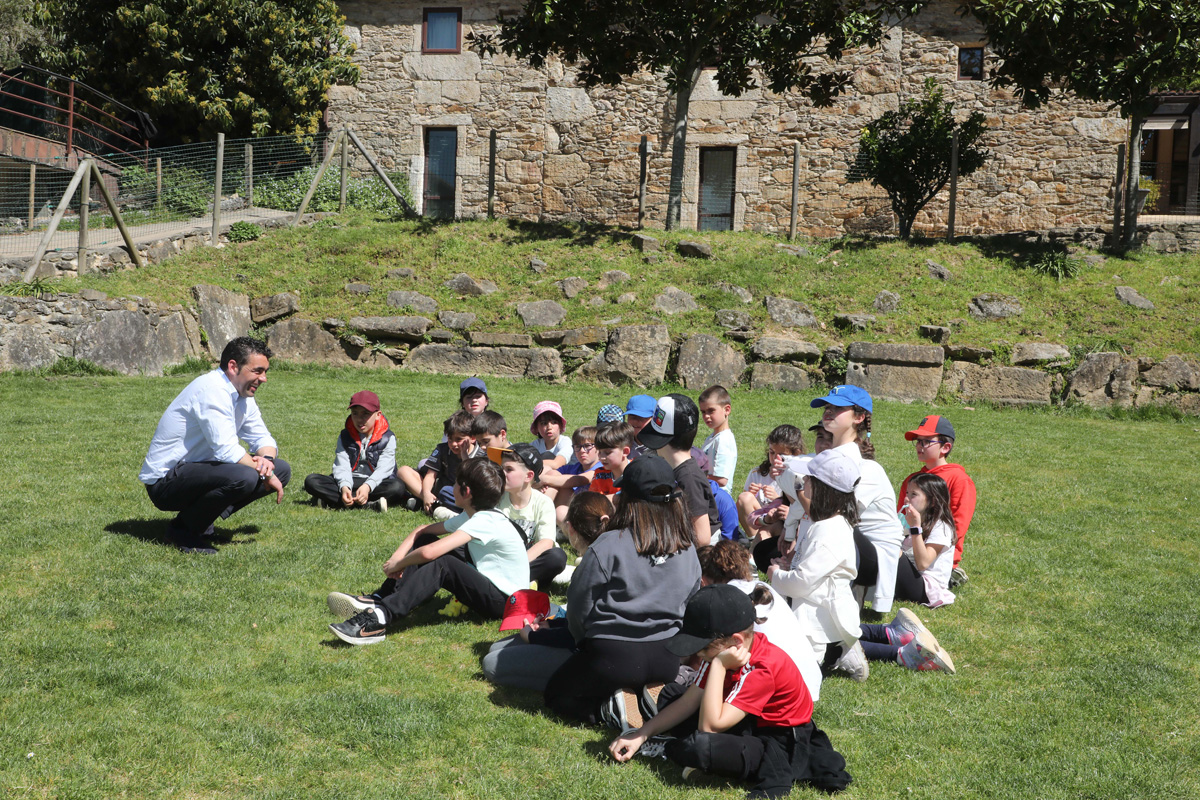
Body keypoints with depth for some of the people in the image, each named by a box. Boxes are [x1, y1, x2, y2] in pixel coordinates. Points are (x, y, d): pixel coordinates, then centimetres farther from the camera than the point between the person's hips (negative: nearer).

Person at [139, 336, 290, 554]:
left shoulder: (242, 394, 8)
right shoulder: (212, 390, -21)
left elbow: (263, 439, 13)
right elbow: (227, 450, -28)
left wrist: (266, 460, -11)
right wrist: (266, 474, -17)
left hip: (197, 470, 10)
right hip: (164, 482, -10)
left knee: (281, 469, 3)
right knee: (243, 477, -34)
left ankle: (201, 519, 5)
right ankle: (183, 528, -10)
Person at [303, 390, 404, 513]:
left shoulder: (387, 438, -1)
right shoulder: (345, 437, 6)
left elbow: (383, 469, -15)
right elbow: (341, 466, -7)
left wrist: (367, 486, -34)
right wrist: (344, 486, -29)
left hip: (375, 483, -2)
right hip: (349, 481, 2)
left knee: (398, 487, -35)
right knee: (311, 481, -21)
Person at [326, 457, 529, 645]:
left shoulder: (484, 522, -23)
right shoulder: (473, 517, 7)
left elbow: (430, 553, -33)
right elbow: (423, 530, 14)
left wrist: (397, 565, -15)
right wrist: (397, 557, -3)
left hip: (505, 602, -10)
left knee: (442, 564, -31)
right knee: (425, 542, 3)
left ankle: (378, 620, -35)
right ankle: (377, 600, -4)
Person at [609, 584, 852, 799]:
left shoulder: (762, 668, -32)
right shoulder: (721, 650, -8)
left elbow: (709, 726, -35)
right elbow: (688, 702, -1)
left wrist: (718, 665, -35)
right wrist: (641, 735, -8)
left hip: (784, 744, -9)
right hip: (752, 726, 9)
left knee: (696, 747, -33)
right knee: (669, 699, 5)